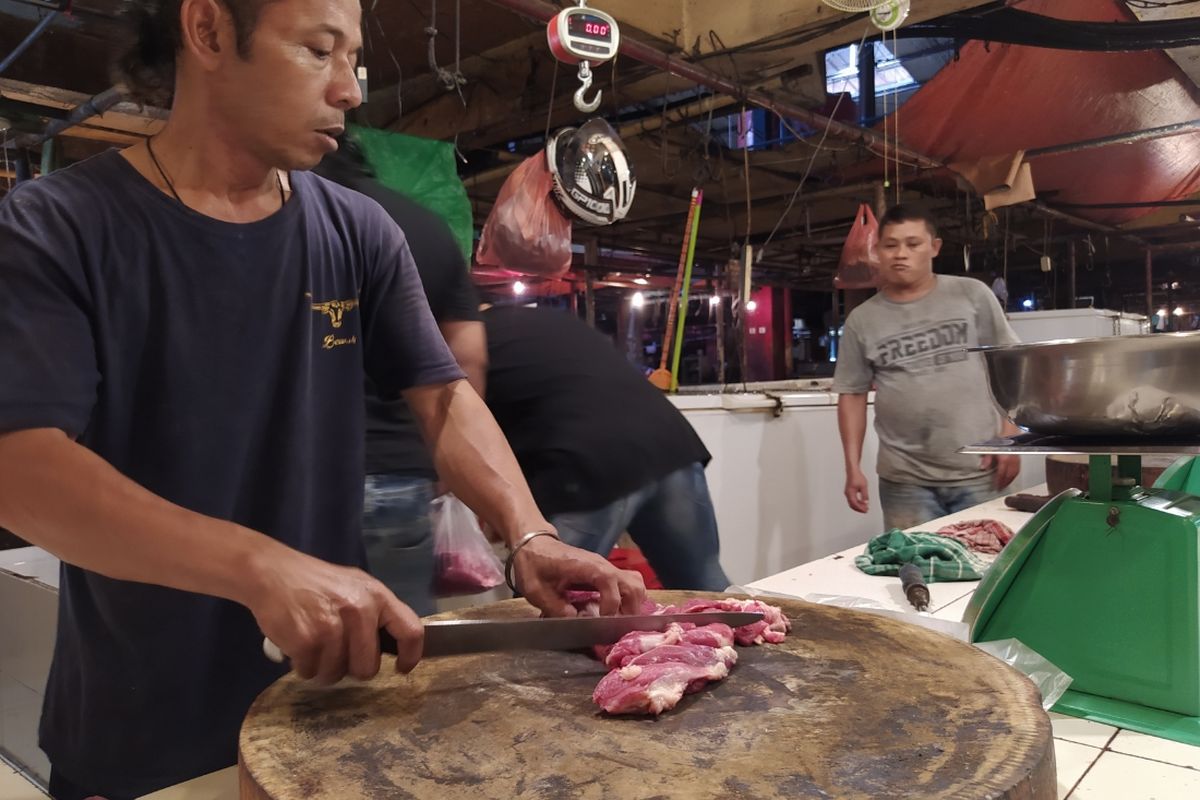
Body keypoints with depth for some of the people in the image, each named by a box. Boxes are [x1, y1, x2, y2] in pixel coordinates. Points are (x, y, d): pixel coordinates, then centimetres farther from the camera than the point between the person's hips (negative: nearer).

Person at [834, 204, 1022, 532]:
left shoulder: (972, 295, 2)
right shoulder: (861, 320, 4)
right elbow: (852, 394, 7)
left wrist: (1009, 437, -1)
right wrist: (853, 467, 1)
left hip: (977, 473, 0)